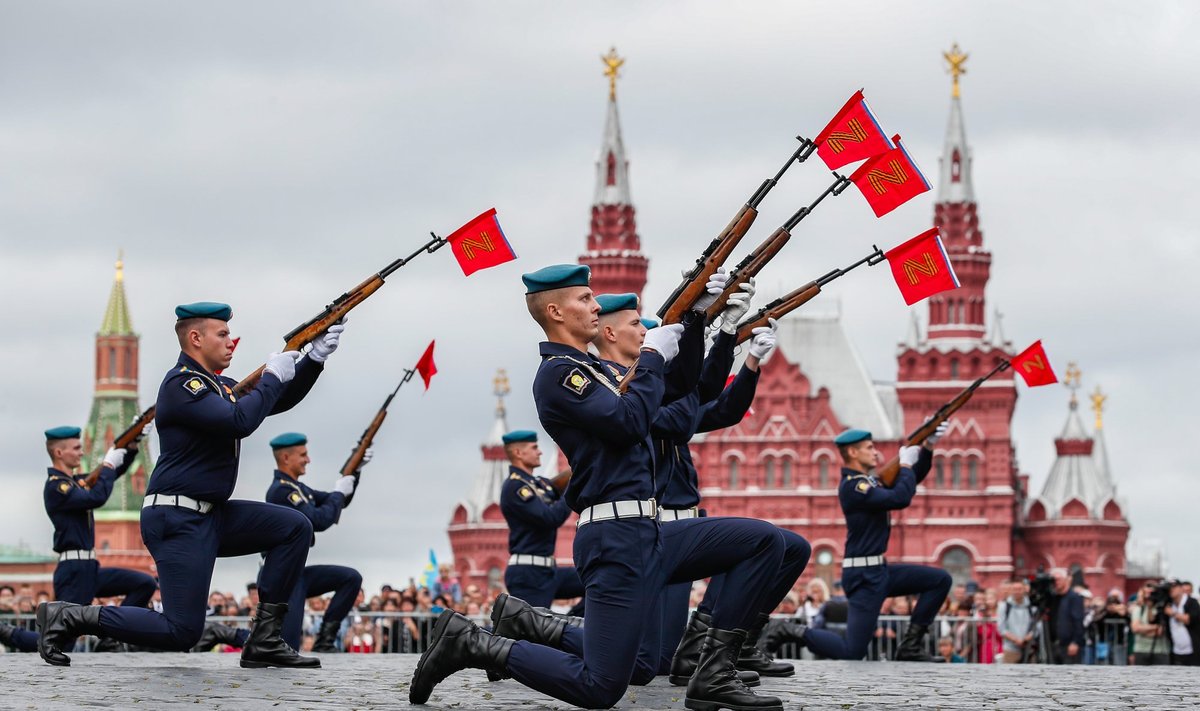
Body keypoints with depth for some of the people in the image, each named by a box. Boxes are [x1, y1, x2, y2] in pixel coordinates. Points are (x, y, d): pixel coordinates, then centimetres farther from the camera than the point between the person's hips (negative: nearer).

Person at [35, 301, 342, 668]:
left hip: (211, 516, 10)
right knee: (181, 632, -13)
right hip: (178, 522, -10)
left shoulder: (218, 385, 16)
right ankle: (68, 616, -1)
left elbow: (279, 400, 23)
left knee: (296, 527, 3)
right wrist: (272, 377, -13)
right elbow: (240, 421, -26)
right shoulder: (182, 384, -14)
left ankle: (264, 641, 2)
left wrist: (314, 359, 9)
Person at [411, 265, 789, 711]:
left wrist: (695, 318, 16)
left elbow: (681, 388, 28)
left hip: (647, 532, 9)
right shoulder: (558, 373, -8)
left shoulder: (595, 370, 20)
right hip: (616, 537, -9)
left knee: (764, 541, 7)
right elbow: (629, 422, -20)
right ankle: (470, 644, 2)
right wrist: (653, 357, -9)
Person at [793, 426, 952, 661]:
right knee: (852, 652, -13)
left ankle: (910, 646, 8)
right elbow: (900, 498, -25)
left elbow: (909, 480, 20)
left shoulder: (869, 481, 13)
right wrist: (906, 464, -9)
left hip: (879, 570, 10)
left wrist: (928, 447, 7)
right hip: (864, 576, -10)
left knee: (940, 580, 11)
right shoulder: (852, 486, -17)